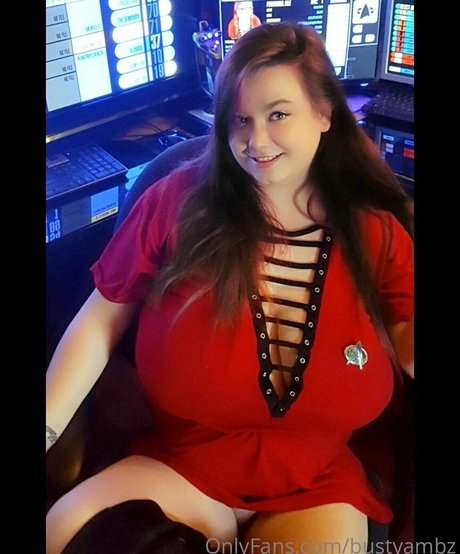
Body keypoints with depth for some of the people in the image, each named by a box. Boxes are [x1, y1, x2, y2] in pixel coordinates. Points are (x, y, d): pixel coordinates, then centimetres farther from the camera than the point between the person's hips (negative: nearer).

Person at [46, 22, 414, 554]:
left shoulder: (376, 231, -3)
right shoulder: (179, 201, -7)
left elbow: (406, 342, 1)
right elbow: (101, 320, -2)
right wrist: (47, 426, -8)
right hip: (180, 465, 0)